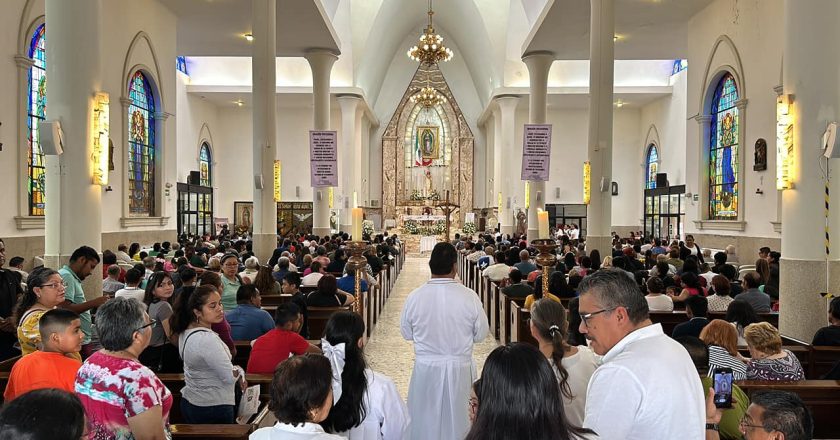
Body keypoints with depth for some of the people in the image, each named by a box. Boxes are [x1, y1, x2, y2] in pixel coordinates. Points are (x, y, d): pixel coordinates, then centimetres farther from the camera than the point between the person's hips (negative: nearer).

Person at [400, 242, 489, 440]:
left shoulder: (414, 297, -13)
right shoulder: (469, 297, -16)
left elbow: (406, 333, 0)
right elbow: (480, 334, -5)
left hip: (425, 369, 1)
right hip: (460, 369, -1)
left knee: (424, 419, 19)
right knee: (458, 419, 19)